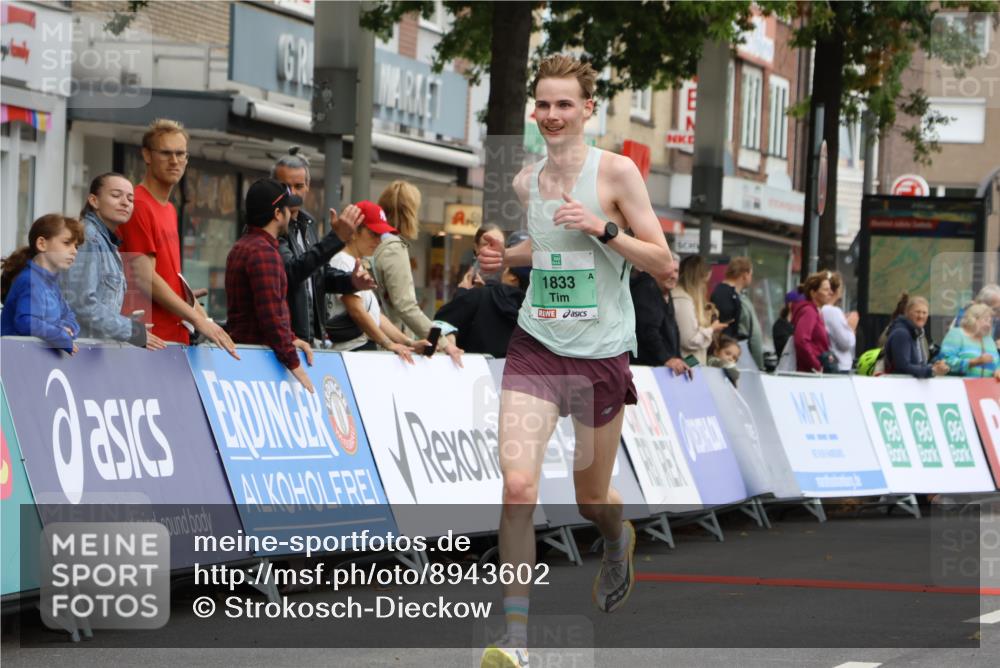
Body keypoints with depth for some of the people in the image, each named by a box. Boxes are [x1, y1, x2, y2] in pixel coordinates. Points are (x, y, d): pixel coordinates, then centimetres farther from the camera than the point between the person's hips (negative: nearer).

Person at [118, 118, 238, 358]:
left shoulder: (170, 210, 19)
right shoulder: (138, 206, -9)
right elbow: (145, 278, -15)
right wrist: (198, 320, -14)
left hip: (176, 336, 9)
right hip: (150, 337, -9)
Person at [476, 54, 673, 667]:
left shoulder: (616, 172, -8)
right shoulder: (525, 182, 5)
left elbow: (663, 264, -8)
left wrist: (602, 226, -21)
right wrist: (505, 257, 5)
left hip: (602, 354, -2)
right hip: (536, 347, 2)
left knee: (592, 498, 12)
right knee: (519, 484, -17)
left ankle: (619, 541, 52)